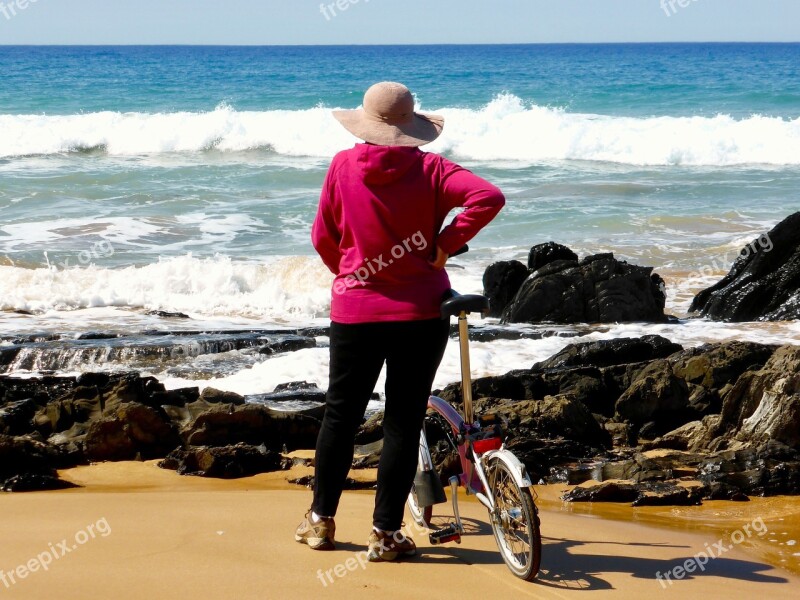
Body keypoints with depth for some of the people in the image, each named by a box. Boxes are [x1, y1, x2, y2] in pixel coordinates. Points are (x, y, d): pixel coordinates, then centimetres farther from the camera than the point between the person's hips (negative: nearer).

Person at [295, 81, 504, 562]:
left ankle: (322, 520, 23)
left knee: (341, 413, 16)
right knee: (404, 420, 5)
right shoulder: (429, 168, -7)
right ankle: (386, 533, 7)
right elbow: (489, 197, -20)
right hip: (421, 311, -1)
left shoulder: (343, 166, -3)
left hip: (355, 310, 1)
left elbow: (323, 238, 5)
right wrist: (448, 243, -8)